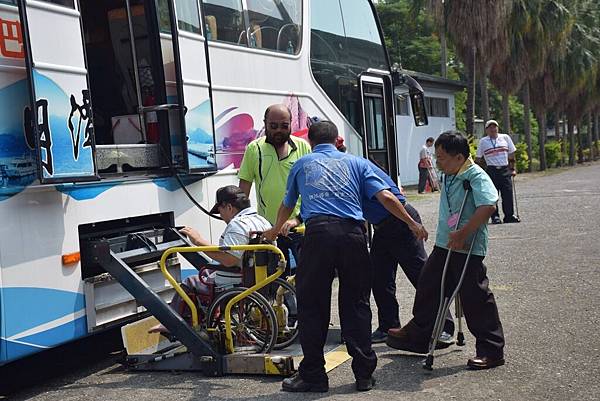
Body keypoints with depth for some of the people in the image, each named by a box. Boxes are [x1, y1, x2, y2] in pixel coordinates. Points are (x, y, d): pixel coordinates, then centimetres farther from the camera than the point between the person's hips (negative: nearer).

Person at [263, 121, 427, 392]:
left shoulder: (301, 165, 23)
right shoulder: (355, 162, 20)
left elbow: (287, 206, 35)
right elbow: (386, 198, 9)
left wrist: (274, 231, 53)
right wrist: (413, 224, 20)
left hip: (318, 233, -1)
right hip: (352, 233, 1)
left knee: (311, 305, 8)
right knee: (356, 304, 10)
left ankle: (313, 375, 13)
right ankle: (364, 374, 15)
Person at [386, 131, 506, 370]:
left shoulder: (476, 176, -17)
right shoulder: (448, 176, 10)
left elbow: (488, 206, -31)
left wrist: (462, 234, -30)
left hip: (469, 249, -9)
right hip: (444, 244, 9)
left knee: (475, 297, -3)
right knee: (428, 286, 16)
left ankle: (491, 351, 9)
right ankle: (417, 337, 32)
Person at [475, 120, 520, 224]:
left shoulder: (505, 137, 10)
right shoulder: (483, 141, 5)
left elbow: (511, 155, 15)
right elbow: (478, 158, 9)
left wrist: (512, 168, 12)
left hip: (505, 170, 2)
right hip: (491, 171, -2)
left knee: (508, 194, 0)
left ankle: (509, 215, 9)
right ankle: (495, 217, 5)